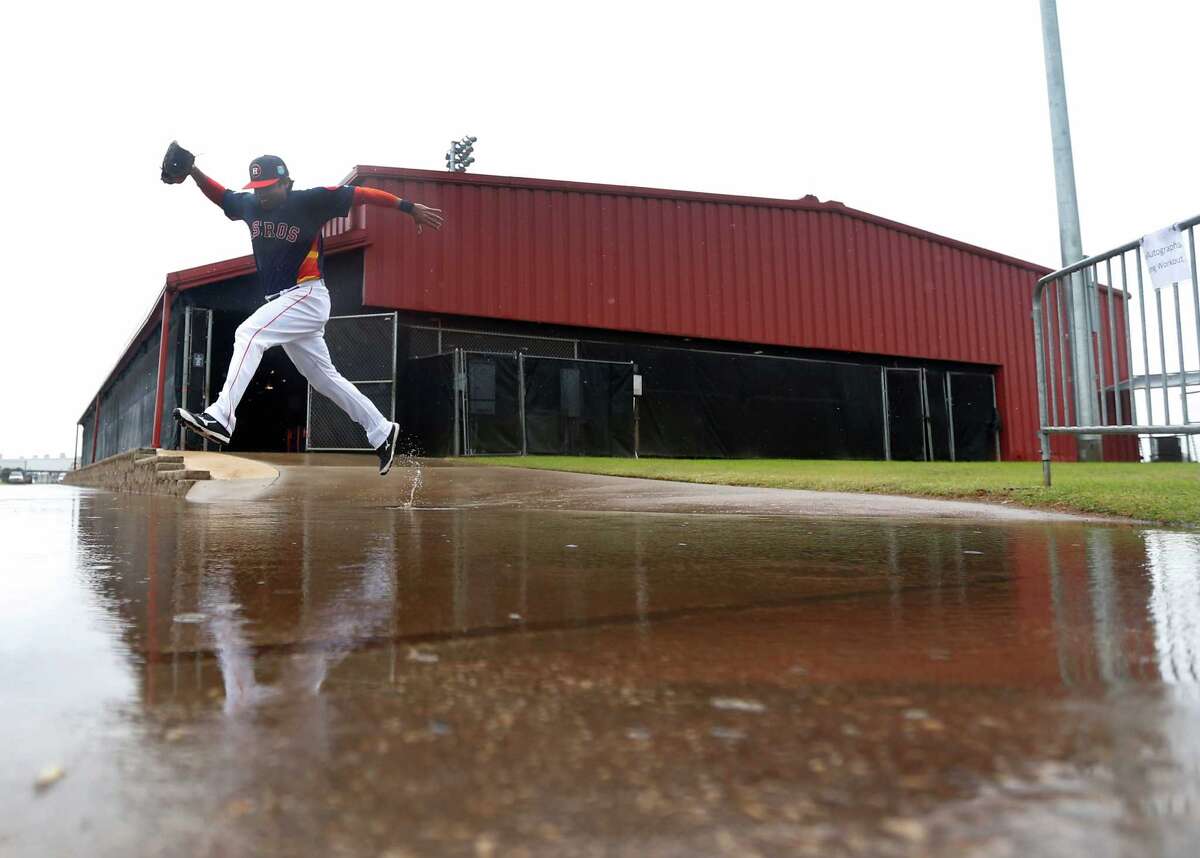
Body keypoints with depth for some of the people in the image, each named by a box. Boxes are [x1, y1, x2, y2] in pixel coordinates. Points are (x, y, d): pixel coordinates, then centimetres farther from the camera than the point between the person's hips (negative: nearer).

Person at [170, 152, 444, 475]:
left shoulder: (310, 201, -9)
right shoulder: (250, 205, 10)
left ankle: (220, 418, -29)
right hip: (283, 303, 8)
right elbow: (220, 195, 26)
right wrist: (193, 172, 9)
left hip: (308, 297, -8)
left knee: (248, 334, -24)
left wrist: (409, 207, -17)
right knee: (324, 377, 11)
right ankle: (382, 432, 18)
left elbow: (362, 194, -12)